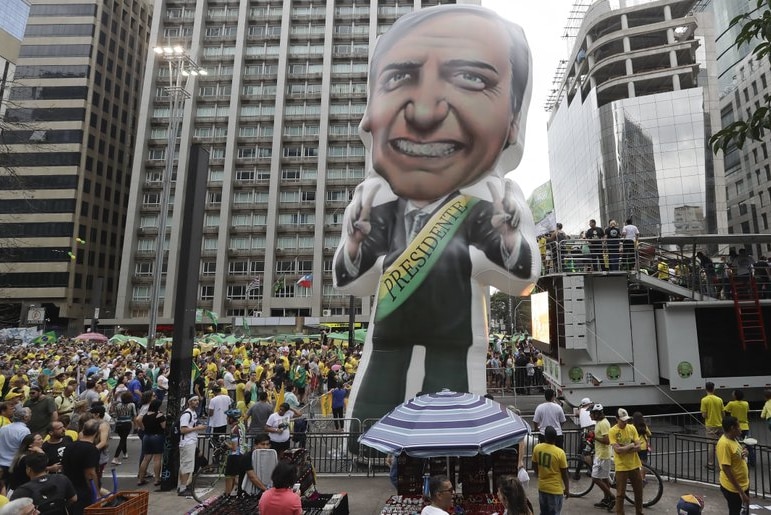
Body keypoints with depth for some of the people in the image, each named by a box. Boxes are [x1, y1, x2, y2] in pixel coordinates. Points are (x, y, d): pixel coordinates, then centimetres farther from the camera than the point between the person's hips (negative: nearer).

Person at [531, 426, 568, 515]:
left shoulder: (537, 448, -7)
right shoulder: (560, 453, -21)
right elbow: (564, 473, -11)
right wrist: (567, 488, 4)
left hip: (542, 487, 4)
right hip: (555, 489, -4)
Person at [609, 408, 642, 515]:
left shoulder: (632, 428, -1)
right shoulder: (612, 431, -14)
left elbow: (638, 447, -4)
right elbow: (617, 449, -20)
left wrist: (624, 449, -17)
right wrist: (631, 445, -11)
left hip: (634, 465, 5)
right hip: (621, 466, -5)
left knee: (639, 491, 18)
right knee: (620, 494, 3)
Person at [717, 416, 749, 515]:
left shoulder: (733, 438, 1)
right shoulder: (724, 444, -28)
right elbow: (726, 470, -27)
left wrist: (744, 453, -6)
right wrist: (741, 492, -23)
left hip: (743, 484, 9)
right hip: (733, 488, -9)